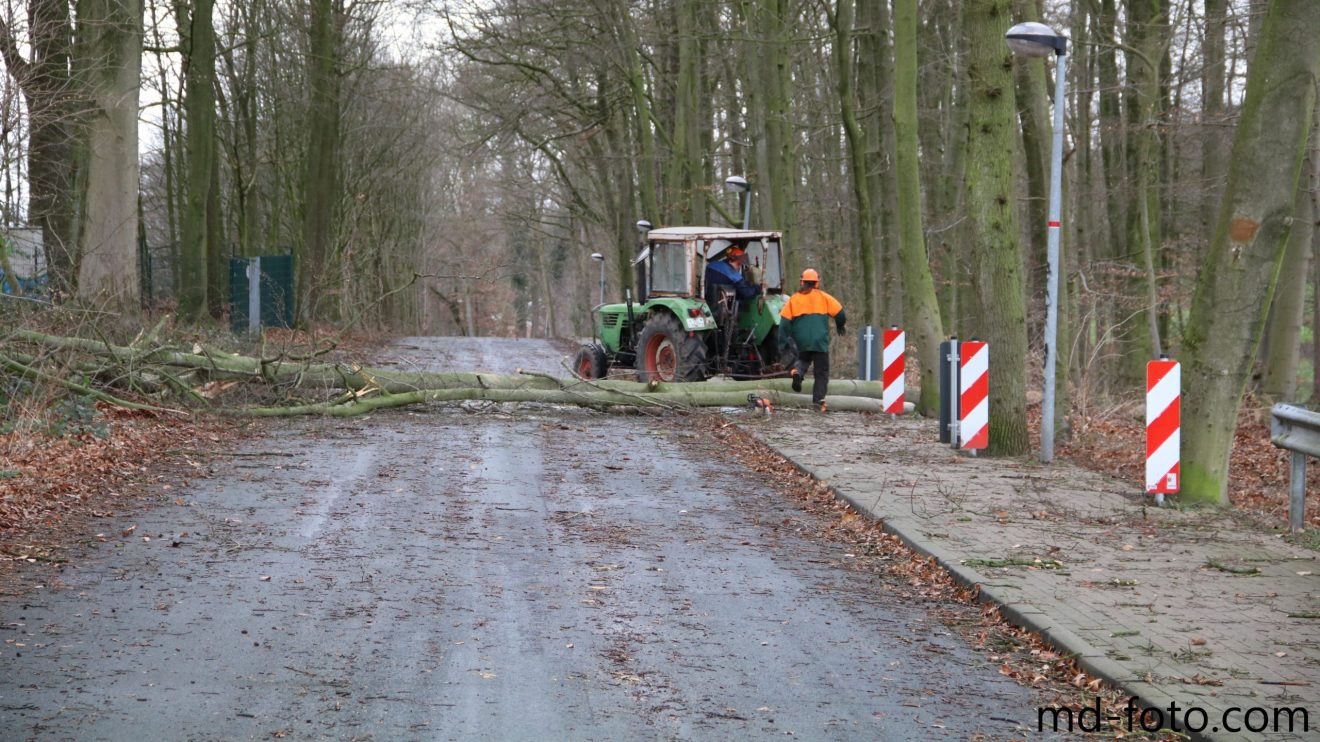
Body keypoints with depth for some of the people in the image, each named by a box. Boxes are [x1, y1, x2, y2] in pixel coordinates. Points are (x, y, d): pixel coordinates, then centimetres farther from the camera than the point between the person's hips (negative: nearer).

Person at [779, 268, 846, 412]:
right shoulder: (823, 297, 2)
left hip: (802, 341, 2)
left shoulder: (794, 299, 6)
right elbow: (839, 312, 3)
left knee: (804, 359, 28)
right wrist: (840, 326, 25)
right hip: (820, 341, -2)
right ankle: (818, 400, -4)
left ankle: (797, 372, -5)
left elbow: (785, 323, 2)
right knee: (821, 372, 6)